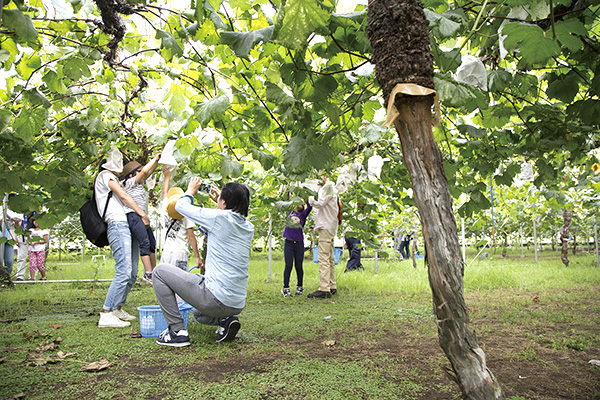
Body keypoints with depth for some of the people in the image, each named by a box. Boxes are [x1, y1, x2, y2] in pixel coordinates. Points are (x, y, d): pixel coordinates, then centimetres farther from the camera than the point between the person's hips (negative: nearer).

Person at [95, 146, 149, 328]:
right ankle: (106, 314, -14)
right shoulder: (105, 175, 4)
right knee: (124, 272, -17)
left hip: (128, 227, 10)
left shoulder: (113, 178, 32)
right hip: (118, 225, -10)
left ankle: (118, 309, 17)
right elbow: (124, 196, -4)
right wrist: (143, 214, -4)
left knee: (132, 274, 7)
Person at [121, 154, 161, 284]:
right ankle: (148, 273, -22)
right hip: (133, 215, -9)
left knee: (152, 244, 6)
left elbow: (150, 171, 26)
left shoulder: (139, 184, 25)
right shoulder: (130, 182, 2)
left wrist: (158, 159, 17)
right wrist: (155, 158, 4)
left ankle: (153, 271, 11)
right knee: (144, 243, -18)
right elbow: (145, 171, -7)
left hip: (142, 217, 9)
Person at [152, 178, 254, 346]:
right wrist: (220, 204, 29)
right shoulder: (249, 227, 6)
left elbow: (180, 206, 1)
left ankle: (177, 331, 3)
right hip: (237, 305, 8)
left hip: (215, 299, -8)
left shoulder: (219, 217, -14)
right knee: (199, 314, 39)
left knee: (160, 271, 5)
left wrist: (190, 191, 18)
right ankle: (226, 320, 9)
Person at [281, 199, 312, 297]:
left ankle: (300, 287, 20)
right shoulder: (289, 213, 12)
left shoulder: (302, 215, 9)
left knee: (298, 267, 6)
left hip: (299, 244, 0)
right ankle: (286, 289, 6)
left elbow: (309, 207, -1)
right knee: (288, 266, -1)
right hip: (288, 243, 0)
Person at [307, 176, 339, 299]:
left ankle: (324, 289, -16)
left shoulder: (329, 186, -8)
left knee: (323, 258, -14)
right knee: (329, 259, 13)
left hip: (326, 227, -11)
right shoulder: (329, 187, 22)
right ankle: (332, 287, 18)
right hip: (330, 228, 11)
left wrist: (311, 199, 3)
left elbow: (320, 204, -13)